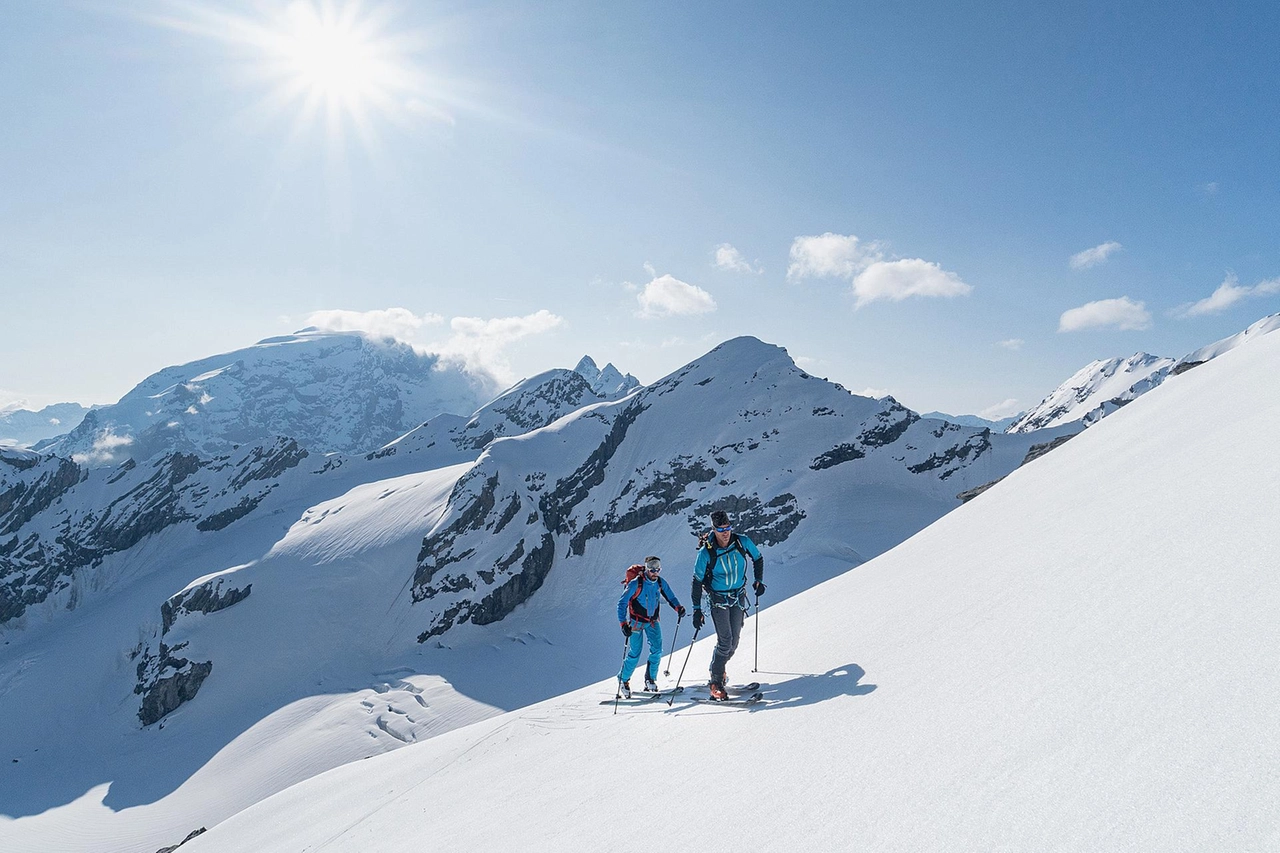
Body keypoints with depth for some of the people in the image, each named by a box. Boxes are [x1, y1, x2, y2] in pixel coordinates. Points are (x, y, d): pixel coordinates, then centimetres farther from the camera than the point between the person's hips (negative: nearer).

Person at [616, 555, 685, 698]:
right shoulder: (635, 583, -21)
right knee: (635, 653, -6)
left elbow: (670, 597, 6)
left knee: (657, 650, -7)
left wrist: (678, 607, -15)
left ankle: (650, 679, 11)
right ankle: (623, 680, 16)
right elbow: (622, 603, -18)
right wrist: (623, 623, -26)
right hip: (636, 621, -4)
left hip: (652, 621, 4)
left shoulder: (660, 582, -7)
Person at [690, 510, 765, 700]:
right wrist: (697, 609, -14)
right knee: (725, 640, -12)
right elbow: (697, 581, -12)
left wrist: (759, 580, 3)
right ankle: (716, 682, 0)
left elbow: (758, 558, 9)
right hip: (718, 599, -4)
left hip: (738, 597, 4)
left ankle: (719, 667, 31)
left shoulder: (742, 542, -13)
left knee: (734, 641, 5)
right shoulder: (706, 552, -20)